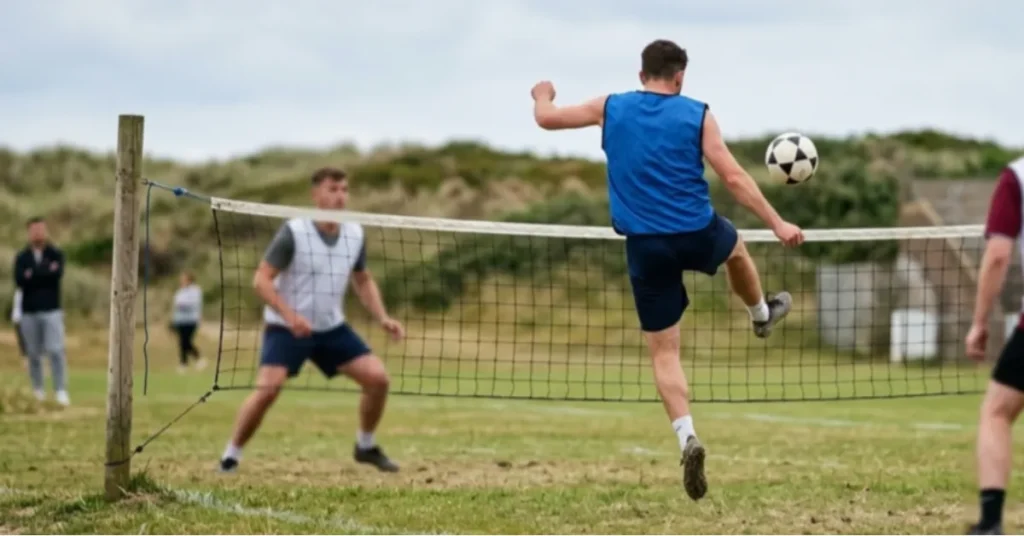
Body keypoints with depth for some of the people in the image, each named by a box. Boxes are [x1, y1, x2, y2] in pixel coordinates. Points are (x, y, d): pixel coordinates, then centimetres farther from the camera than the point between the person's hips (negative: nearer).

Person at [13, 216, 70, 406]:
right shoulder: (21, 258, 8)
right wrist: (46, 272, -13)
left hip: (51, 311, -1)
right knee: (33, 353, 4)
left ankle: (61, 391, -14)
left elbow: (58, 274, -13)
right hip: (29, 312, 1)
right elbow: (19, 280, -10)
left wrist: (33, 275, -10)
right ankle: (38, 390, 16)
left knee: (56, 351, -12)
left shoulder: (56, 254, 7)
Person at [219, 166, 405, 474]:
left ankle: (366, 446, 18)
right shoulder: (293, 232, -17)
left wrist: (382, 318, 2)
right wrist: (290, 315, -30)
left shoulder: (355, 234, 0)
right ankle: (231, 455, -4)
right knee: (268, 388, -23)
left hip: (332, 328, 5)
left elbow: (363, 281, 16)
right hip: (286, 329, -5)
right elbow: (262, 279, -17)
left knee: (378, 378, -5)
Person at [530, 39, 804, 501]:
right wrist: (777, 224, -3)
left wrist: (543, 95, 35)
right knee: (734, 245, 37)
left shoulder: (611, 108, 2)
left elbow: (547, 118, 12)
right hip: (697, 235, 0)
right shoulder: (697, 115, -3)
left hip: (645, 246, 1)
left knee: (664, 351, 5)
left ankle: (686, 436, -14)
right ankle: (762, 313, 63)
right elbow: (733, 177, -7)